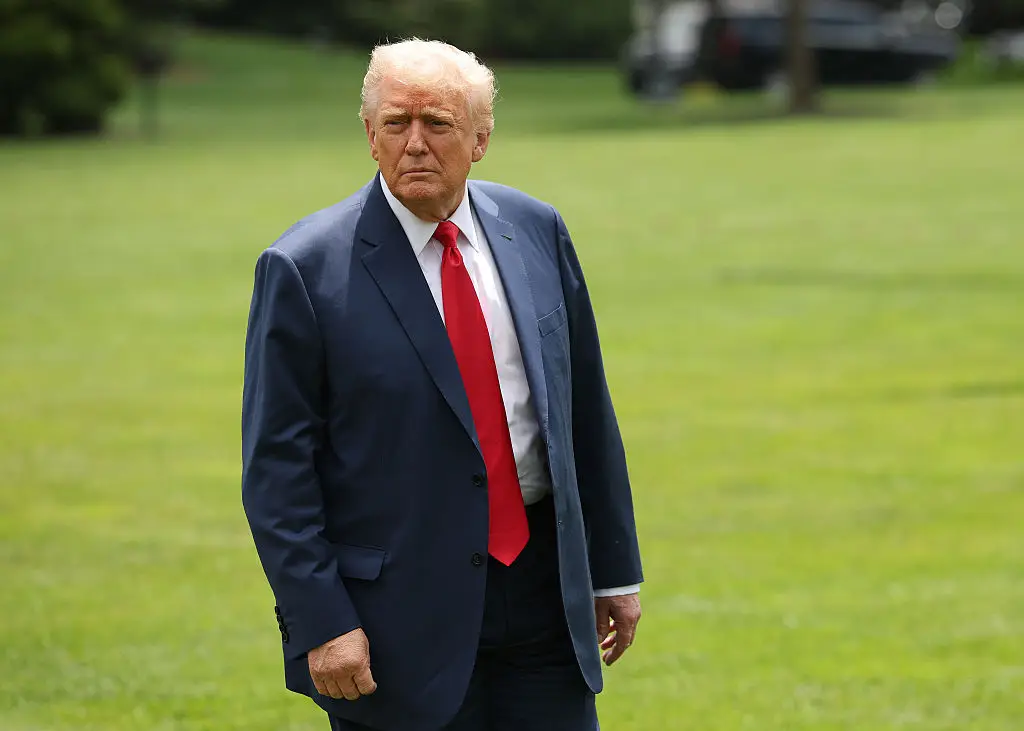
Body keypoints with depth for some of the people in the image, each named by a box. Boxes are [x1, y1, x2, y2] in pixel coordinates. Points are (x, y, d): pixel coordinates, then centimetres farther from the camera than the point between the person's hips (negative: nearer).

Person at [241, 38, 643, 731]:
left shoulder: (535, 231, 5)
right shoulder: (306, 269, -9)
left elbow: (585, 407, 12)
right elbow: (276, 469, -9)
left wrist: (615, 569, 12)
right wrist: (322, 623, -14)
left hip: (543, 589, 4)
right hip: (400, 614, -4)